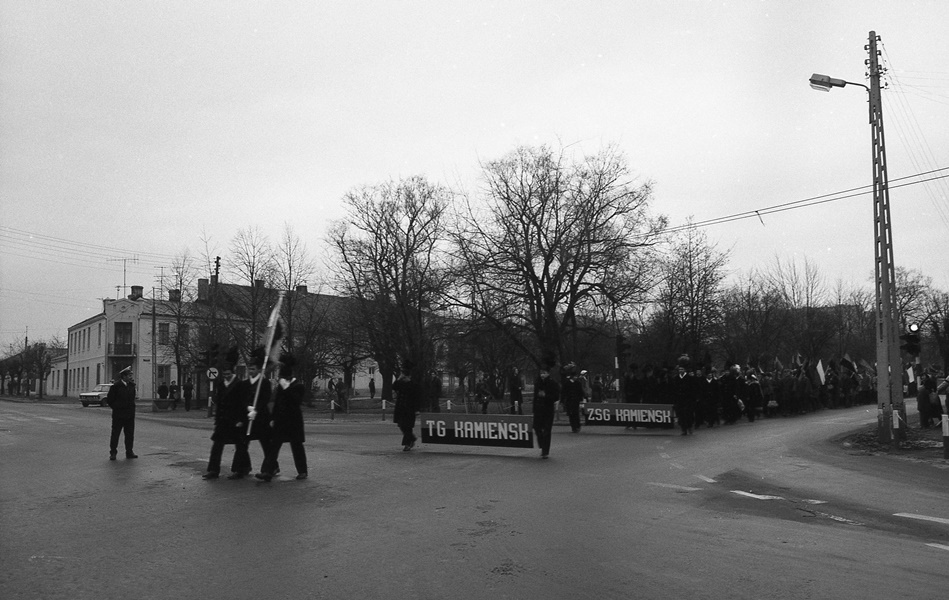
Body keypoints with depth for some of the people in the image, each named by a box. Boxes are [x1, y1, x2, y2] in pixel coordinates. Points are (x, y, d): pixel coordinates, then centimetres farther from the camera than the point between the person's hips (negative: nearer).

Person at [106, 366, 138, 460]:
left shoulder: (131, 386, 8)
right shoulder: (116, 386, -9)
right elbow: (109, 400, -2)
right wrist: (116, 408, -1)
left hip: (130, 415, 5)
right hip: (118, 415, -5)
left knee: (130, 434, 7)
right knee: (115, 434, 2)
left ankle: (129, 452, 14)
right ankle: (113, 453, 11)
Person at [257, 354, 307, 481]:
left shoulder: (298, 386, -6)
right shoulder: (280, 385, 14)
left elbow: (296, 401, -22)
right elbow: (276, 403, 18)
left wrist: (286, 388, -24)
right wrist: (273, 418, 13)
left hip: (293, 422, -6)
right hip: (280, 421, 6)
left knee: (297, 446, 4)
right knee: (273, 445, -4)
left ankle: (302, 471, 17)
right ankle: (267, 472, -6)